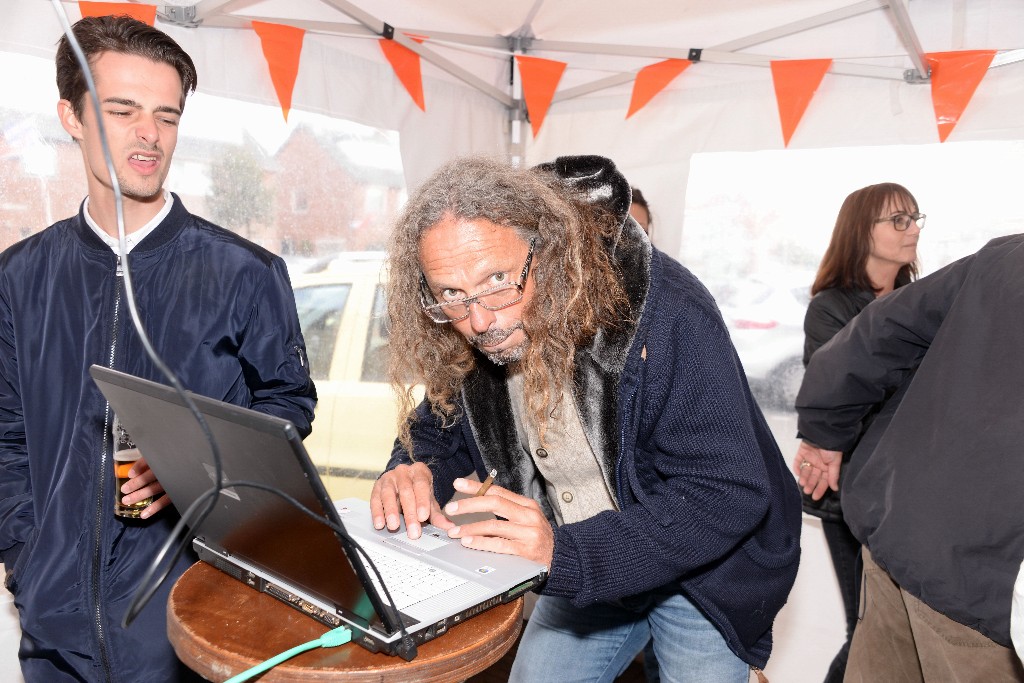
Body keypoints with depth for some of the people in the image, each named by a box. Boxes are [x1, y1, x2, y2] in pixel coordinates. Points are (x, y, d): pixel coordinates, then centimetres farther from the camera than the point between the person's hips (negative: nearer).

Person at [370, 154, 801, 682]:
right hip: (585, 569, 5)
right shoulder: (465, 343, -13)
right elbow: (440, 429, 2)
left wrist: (568, 554, -39)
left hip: (704, 574, -4)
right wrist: (417, 474, -22)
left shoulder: (665, 313, -30)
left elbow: (727, 496, -31)